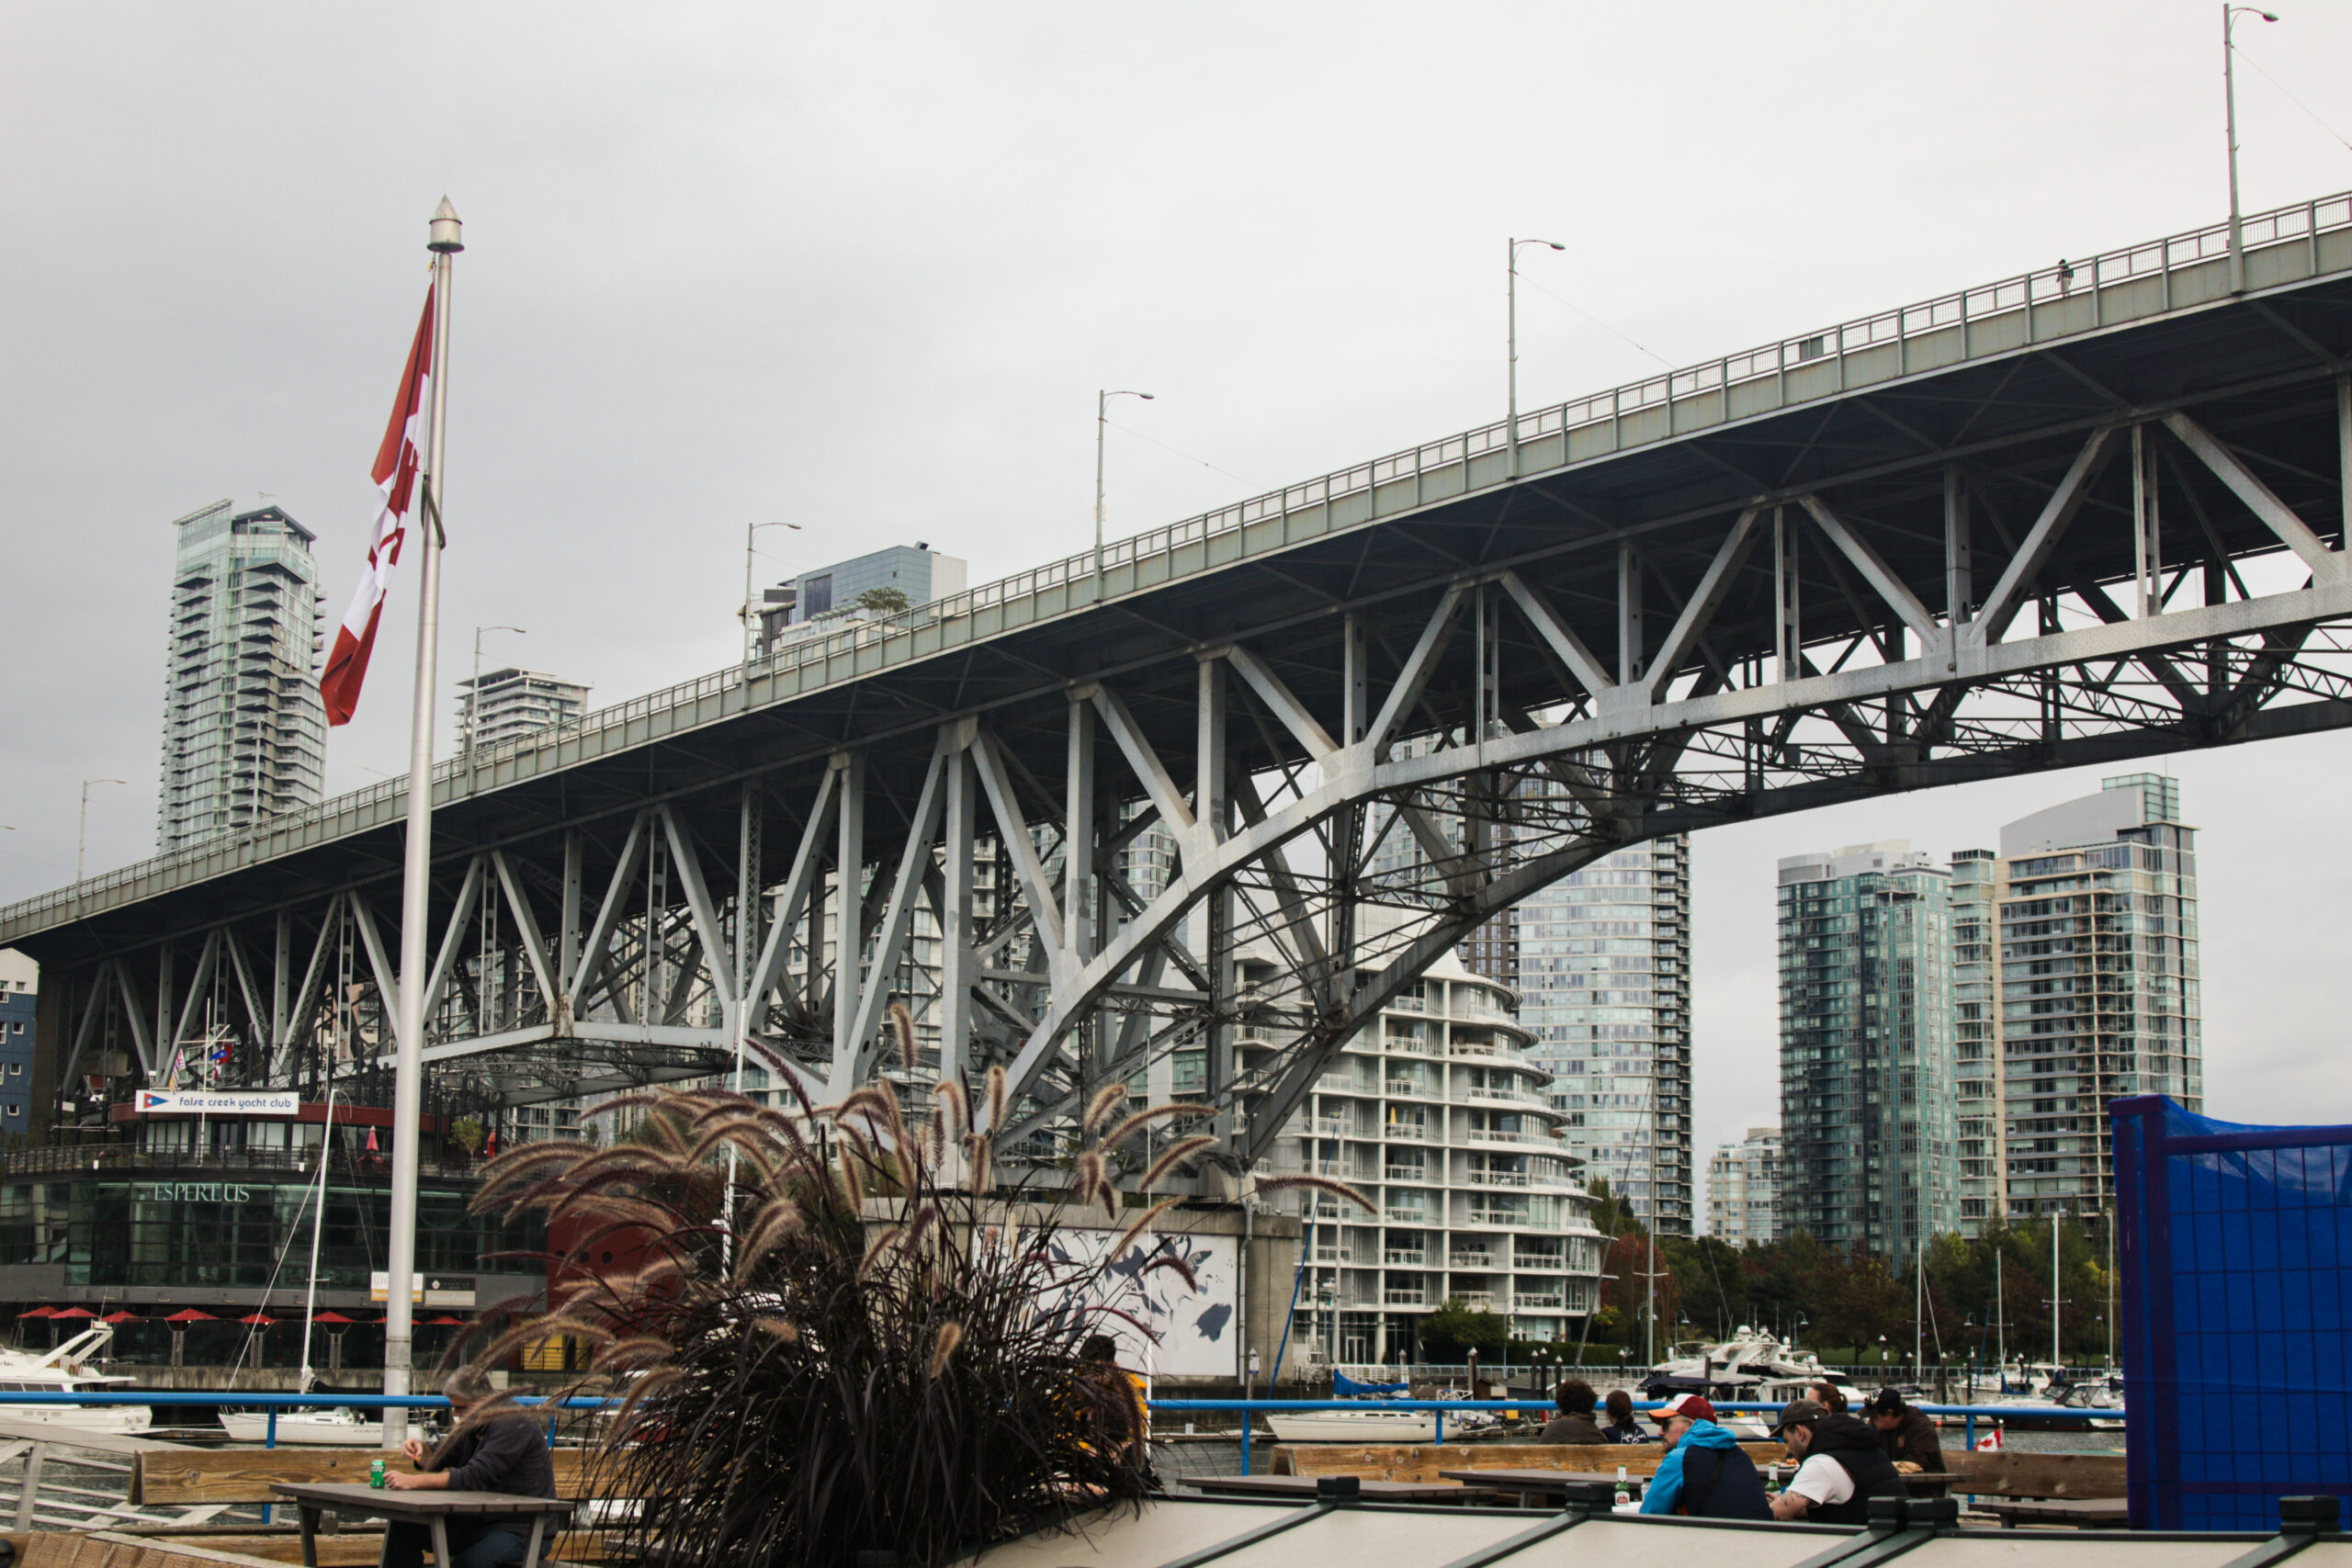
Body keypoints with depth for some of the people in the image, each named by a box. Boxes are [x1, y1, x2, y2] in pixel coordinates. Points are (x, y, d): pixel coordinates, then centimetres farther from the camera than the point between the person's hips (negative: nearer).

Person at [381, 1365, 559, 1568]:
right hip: (479, 1523, 9)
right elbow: (436, 1462, 21)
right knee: (403, 1529, -2)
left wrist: (413, 1482, -26)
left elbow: (475, 1477, -25)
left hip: (522, 1530, -9)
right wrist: (420, 1449, -3)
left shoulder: (513, 1424, -18)